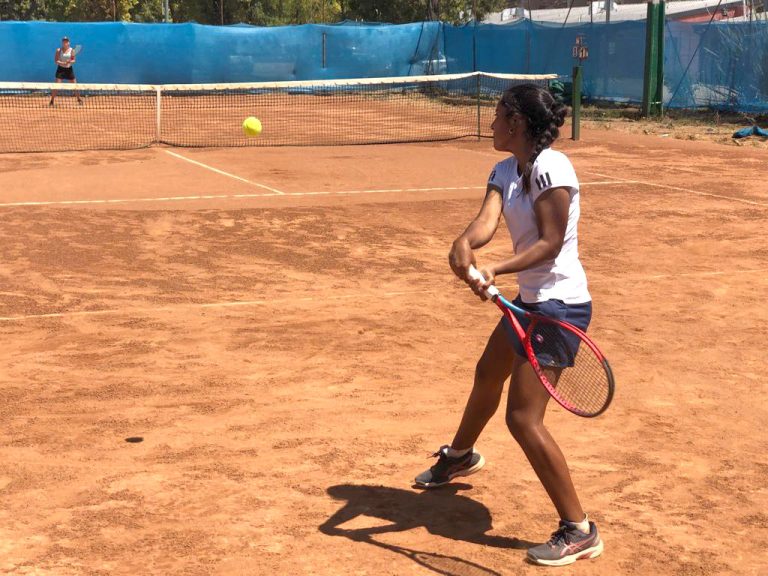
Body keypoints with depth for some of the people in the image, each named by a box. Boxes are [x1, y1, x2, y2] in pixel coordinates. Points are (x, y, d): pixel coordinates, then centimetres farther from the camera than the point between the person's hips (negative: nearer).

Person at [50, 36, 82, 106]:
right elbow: (56, 60, -8)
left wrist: (70, 62, -24)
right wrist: (62, 63, -24)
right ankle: (52, 100, 0)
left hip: (69, 69, 2)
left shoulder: (71, 50, -1)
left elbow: (74, 60, -2)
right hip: (61, 69, -2)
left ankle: (79, 99, 21)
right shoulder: (58, 50, -4)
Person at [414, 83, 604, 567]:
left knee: (523, 418, -13)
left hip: (560, 305, -10)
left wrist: (497, 270, -35)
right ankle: (461, 455, 59)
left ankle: (579, 532, -4)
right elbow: (488, 220, -12)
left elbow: (551, 243, -23)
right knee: (488, 376, 30)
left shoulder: (550, 167, -20)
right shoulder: (506, 172, 6)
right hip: (532, 300, 10)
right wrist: (465, 245, -34)